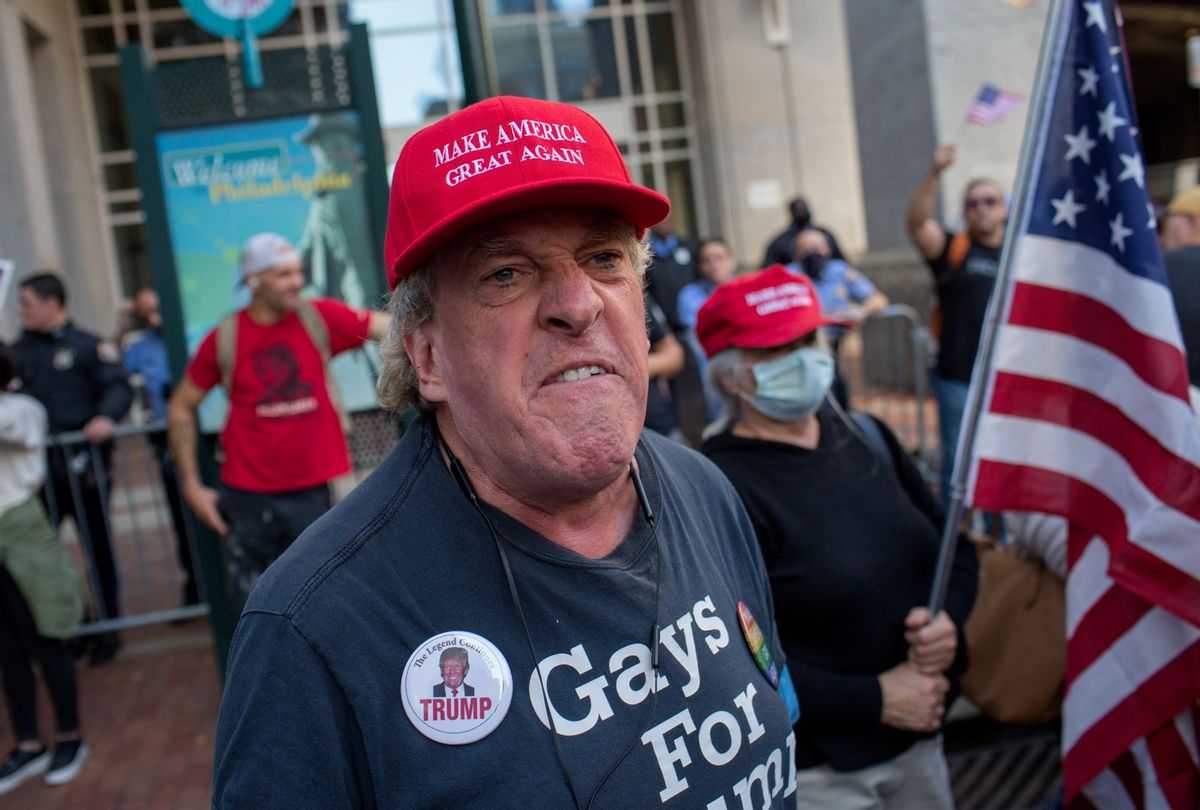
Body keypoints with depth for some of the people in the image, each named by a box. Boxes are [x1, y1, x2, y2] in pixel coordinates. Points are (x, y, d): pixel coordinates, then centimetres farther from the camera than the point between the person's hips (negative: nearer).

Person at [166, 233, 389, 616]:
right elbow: (180, 407, 7)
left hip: (319, 491, -1)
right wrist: (191, 485, 4)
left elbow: (387, 326, -13)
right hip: (249, 497, 1)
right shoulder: (224, 338, -2)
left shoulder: (320, 318, -3)